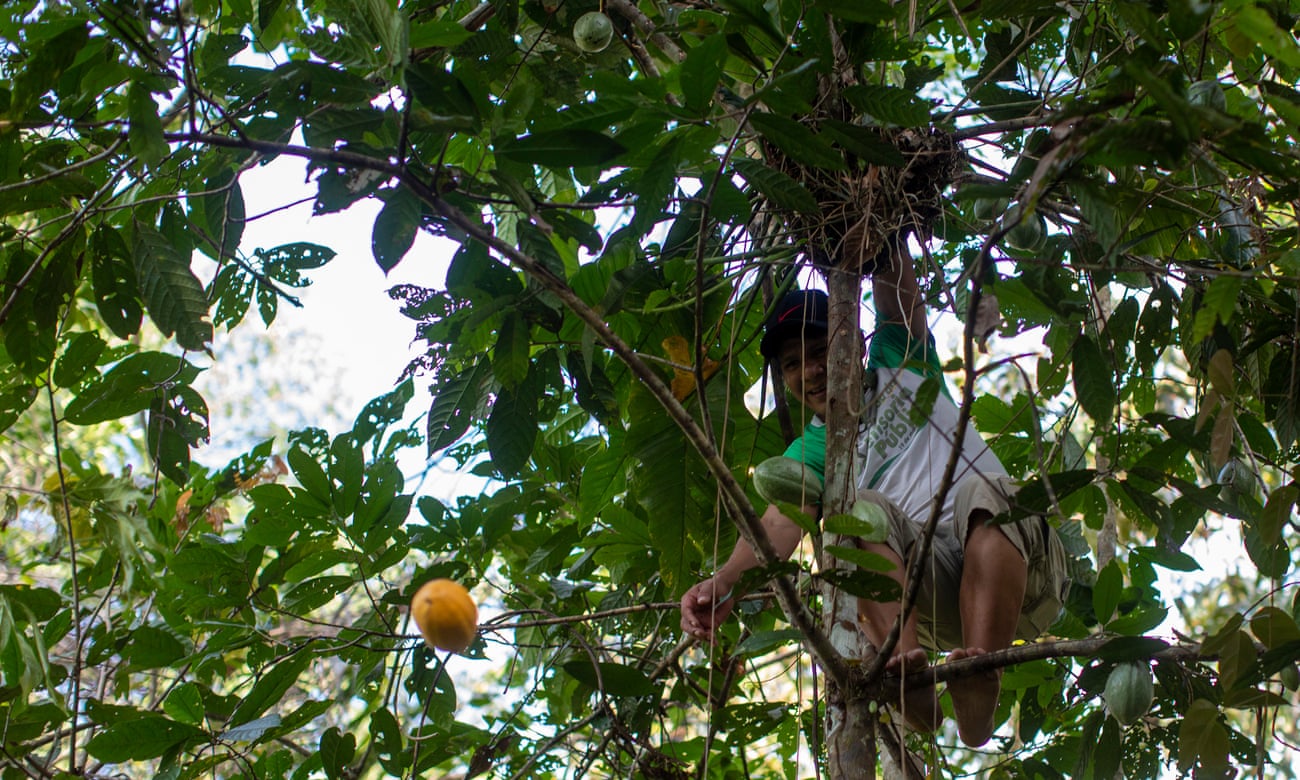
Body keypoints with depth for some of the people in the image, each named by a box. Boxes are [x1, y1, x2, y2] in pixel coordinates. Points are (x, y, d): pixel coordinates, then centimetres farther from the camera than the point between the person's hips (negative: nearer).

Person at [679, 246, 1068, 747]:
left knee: (983, 491, -31)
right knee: (861, 510, -24)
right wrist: (726, 581, -27)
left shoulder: (899, 364, 19)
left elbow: (895, 282, 5)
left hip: (1020, 574, 0)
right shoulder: (811, 452, 13)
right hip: (939, 601, 1)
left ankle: (980, 678, -52)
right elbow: (781, 521, -8)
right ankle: (904, 668, -50)